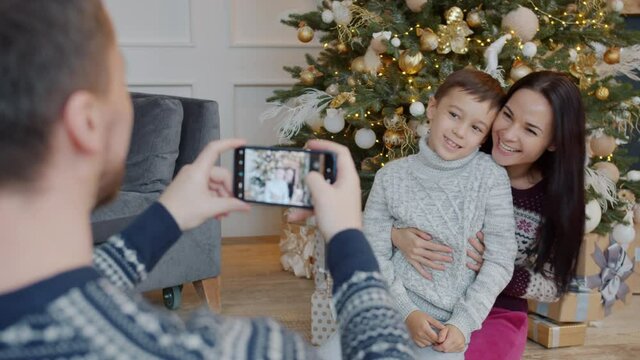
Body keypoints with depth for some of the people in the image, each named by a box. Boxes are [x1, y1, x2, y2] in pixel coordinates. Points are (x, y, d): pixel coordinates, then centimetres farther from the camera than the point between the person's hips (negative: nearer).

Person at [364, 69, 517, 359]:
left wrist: (464, 322, -11)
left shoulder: (492, 177, -4)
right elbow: (375, 254, 0)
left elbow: (499, 260, -4)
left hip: (456, 318, -1)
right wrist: (407, 312, -11)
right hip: (399, 310, 1)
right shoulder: (392, 177, -1)